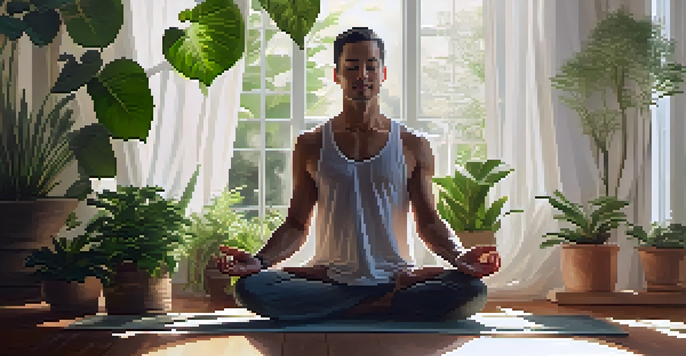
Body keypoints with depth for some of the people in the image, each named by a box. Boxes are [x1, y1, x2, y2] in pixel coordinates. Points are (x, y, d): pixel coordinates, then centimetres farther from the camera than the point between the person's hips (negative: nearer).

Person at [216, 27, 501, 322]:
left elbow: (429, 223, 11)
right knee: (249, 288, -30)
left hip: (395, 276, -1)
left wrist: (459, 257, -10)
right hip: (328, 280, 1)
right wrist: (260, 260, -8)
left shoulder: (412, 146, 10)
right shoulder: (310, 146, 11)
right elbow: (296, 226, 11)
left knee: (471, 290, -30)